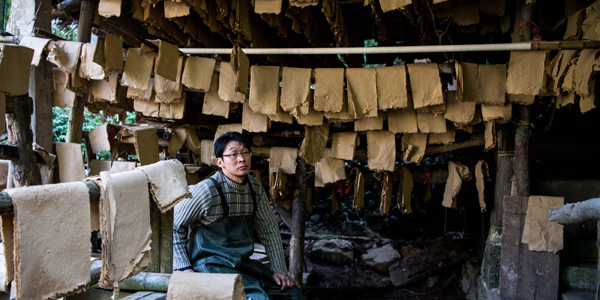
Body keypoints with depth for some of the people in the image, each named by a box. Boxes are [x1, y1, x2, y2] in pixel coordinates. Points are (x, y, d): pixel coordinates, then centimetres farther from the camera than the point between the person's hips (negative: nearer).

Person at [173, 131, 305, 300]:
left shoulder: (256, 188, 4)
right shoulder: (206, 191, -14)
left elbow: (269, 230, 10)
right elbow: (174, 225, -6)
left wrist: (279, 270, 5)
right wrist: (183, 267, -12)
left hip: (242, 262, 7)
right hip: (210, 264, -6)